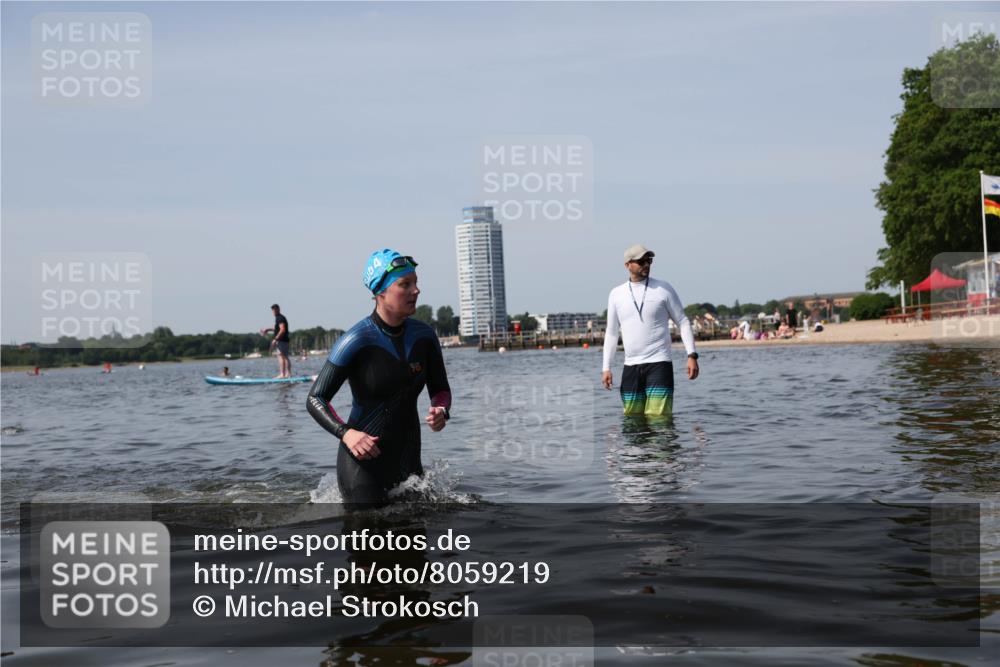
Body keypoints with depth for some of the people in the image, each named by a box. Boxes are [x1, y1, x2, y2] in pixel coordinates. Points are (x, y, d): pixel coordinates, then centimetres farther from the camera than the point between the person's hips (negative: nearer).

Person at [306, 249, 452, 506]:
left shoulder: (423, 336, 1)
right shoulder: (356, 340, -16)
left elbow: (440, 389, 12)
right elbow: (315, 399, -13)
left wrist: (441, 411, -11)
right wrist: (345, 433, -29)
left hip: (408, 461, 6)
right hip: (363, 461, -6)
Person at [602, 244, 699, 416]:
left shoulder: (663, 289, 1)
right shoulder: (616, 294, 9)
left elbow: (683, 322, 3)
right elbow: (611, 332, 14)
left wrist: (692, 355, -7)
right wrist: (606, 368, 8)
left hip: (659, 364, -3)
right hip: (631, 367, 3)